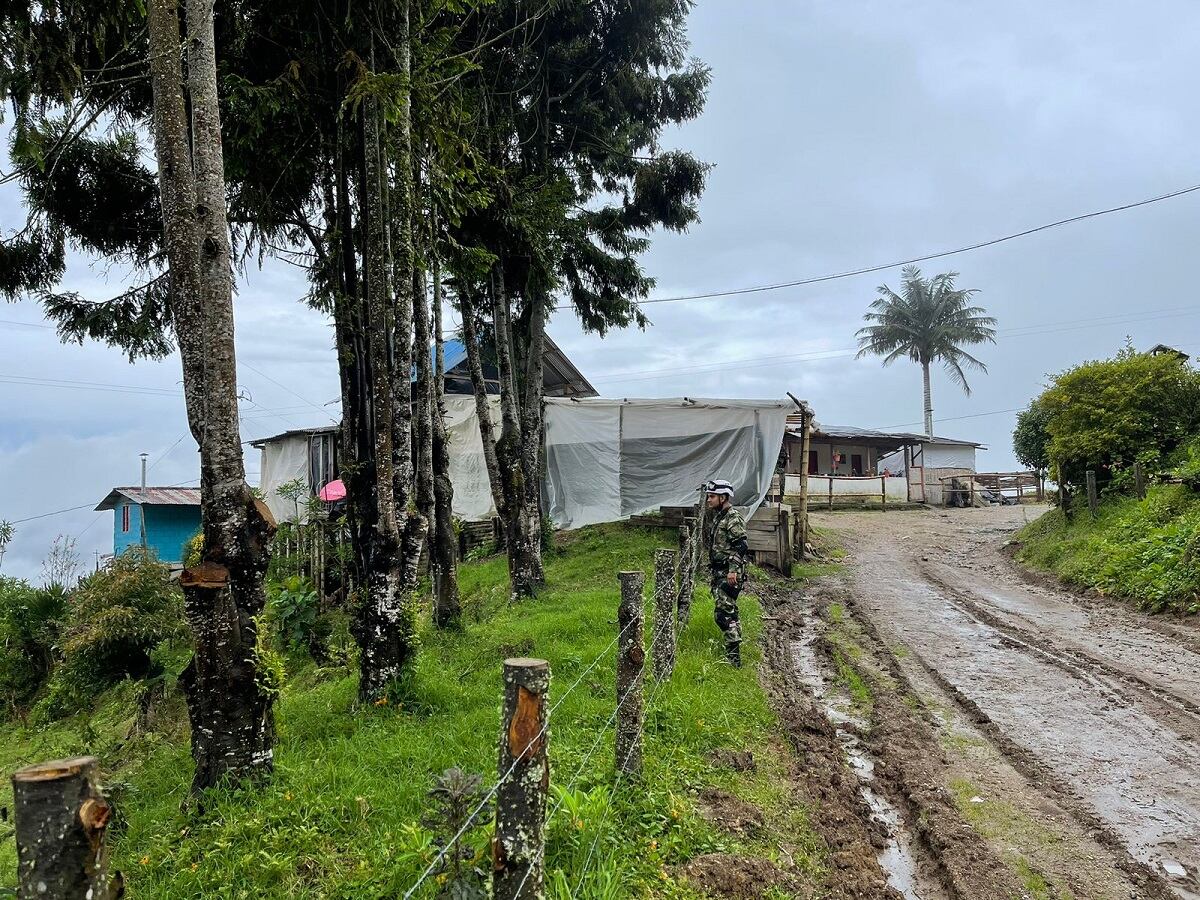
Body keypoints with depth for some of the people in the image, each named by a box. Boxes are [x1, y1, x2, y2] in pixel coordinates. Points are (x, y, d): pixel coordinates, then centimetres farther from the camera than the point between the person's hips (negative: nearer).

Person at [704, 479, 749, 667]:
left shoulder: (733, 519, -12)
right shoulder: (716, 517, 18)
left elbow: (740, 546, -20)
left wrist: (733, 570, -26)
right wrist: (711, 570, 26)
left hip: (729, 574, -10)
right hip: (717, 572, 10)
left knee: (725, 612, -13)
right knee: (721, 612, 15)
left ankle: (733, 656, -13)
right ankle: (731, 645, 27)